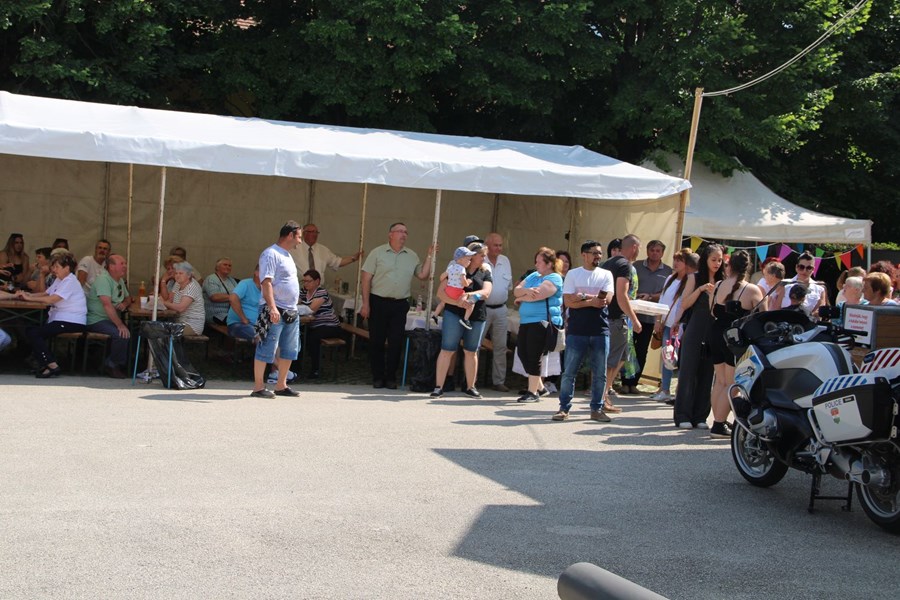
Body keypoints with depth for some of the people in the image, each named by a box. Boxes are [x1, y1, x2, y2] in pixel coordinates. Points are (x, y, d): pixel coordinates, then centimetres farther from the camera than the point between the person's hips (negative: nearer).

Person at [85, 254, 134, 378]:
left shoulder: (120, 280, 15)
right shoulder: (103, 279, -15)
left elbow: (128, 298, 27)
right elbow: (107, 304, -25)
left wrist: (125, 304, -1)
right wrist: (120, 325, -31)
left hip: (112, 319, 9)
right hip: (96, 320, -9)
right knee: (122, 334, -29)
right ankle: (113, 366, -10)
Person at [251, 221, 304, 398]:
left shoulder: (287, 255, 18)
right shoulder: (271, 254, -12)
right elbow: (266, 282, -20)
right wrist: (272, 308, -29)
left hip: (291, 312, 10)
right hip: (274, 312, -10)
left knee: (289, 350, 12)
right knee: (267, 349, -6)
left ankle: (281, 386, 20)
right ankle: (258, 387, -1)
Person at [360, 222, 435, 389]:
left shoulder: (412, 256, 11)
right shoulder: (378, 253, 0)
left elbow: (423, 275, 8)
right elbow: (366, 279, -2)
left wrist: (429, 256, 1)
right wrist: (365, 304, -7)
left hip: (400, 305, 2)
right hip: (378, 302, -2)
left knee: (396, 342, 2)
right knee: (376, 341, 2)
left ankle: (391, 377, 12)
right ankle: (378, 377, 12)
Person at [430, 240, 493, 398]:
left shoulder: (485, 272, 8)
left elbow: (486, 293, -7)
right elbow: (441, 292, -6)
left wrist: (469, 295, -23)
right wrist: (458, 302, -21)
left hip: (477, 317, 3)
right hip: (454, 315, -3)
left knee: (471, 352, 12)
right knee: (447, 350, -5)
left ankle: (470, 387, 23)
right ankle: (438, 387, -2)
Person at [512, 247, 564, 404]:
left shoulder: (554, 279, -7)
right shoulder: (533, 276, 19)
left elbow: (538, 295, -20)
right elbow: (516, 290, 10)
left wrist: (521, 298, -2)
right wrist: (526, 291, -13)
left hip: (542, 322, -9)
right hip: (526, 321, 9)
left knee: (533, 356, -8)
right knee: (522, 353, 10)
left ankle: (533, 392, 0)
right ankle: (538, 386, 23)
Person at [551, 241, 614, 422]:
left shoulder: (606, 275, 9)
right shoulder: (572, 274, 5)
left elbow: (606, 299, -6)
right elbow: (568, 301, -7)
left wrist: (583, 296, -9)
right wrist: (592, 301, -11)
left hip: (600, 331, 2)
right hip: (576, 331, -2)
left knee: (600, 374, 5)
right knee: (569, 372, 0)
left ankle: (596, 409, 15)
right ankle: (564, 408, 8)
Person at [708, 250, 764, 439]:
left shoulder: (718, 286, 3)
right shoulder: (752, 290, -11)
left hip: (716, 333, 5)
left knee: (720, 381, 14)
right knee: (732, 384, 0)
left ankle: (719, 422, 17)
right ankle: (719, 426, -2)